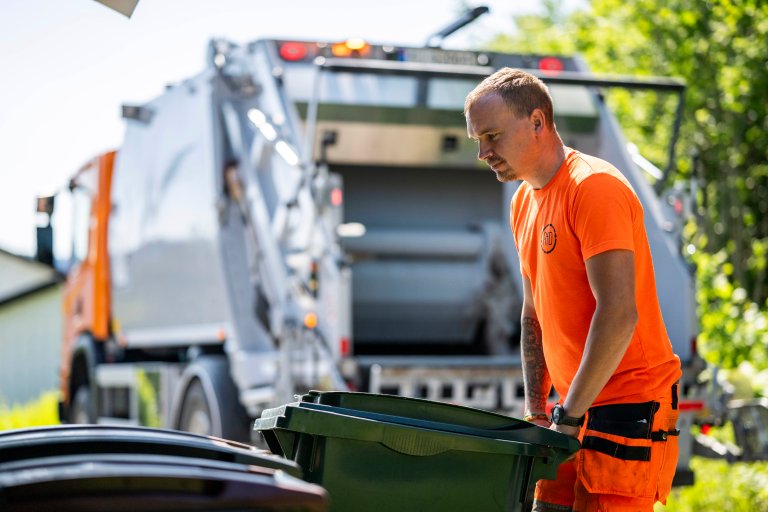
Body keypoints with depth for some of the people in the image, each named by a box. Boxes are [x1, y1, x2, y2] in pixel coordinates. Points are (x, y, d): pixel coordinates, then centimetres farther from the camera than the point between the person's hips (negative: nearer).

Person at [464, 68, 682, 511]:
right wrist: (537, 410, 11)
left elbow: (618, 313, -22)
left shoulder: (594, 187, -14)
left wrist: (568, 415, -19)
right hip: (576, 410, 9)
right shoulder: (525, 201, 15)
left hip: (629, 408, -8)